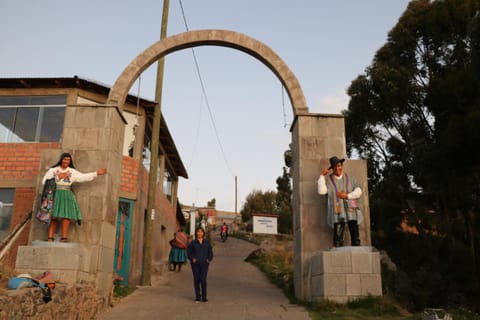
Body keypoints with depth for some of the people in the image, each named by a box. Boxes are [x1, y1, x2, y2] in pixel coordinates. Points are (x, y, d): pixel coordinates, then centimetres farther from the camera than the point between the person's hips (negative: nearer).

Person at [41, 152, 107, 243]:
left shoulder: (72, 172, 13)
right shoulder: (52, 170, 10)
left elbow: (84, 177, 5)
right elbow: (44, 182, 3)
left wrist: (96, 173, -2)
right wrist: (58, 177, -3)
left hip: (67, 195, 1)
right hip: (55, 195, -1)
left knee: (66, 215, -13)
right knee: (53, 216, -6)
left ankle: (64, 237, -14)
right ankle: (50, 237, -5)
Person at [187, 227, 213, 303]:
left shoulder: (207, 242, 7)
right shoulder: (193, 243, 3)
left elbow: (210, 252, 12)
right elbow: (189, 251, 5)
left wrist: (209, 259, -1)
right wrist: (192, 259, -8)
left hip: (204, 264, 0)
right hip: (195, 264, 0)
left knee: (203, 280, -8)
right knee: (196, 280, 4)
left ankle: (204, 297, 1)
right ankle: (197, 297, 16)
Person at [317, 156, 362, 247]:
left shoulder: (350, 178, 15)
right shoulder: (328, 179, 8)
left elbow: (358, 192, 7)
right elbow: (321, 191, -7)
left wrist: (347, 196, -8)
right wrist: (322, 175, -6)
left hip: (351, 211, 2)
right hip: (337, 212, -2)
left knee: (355, 238, -2)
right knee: (338, 239, -11)